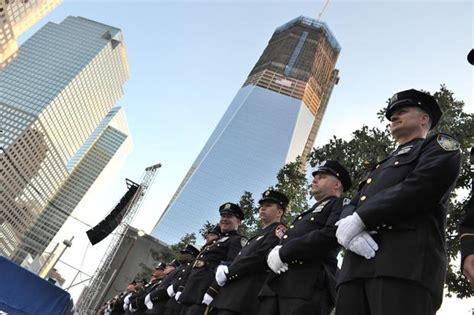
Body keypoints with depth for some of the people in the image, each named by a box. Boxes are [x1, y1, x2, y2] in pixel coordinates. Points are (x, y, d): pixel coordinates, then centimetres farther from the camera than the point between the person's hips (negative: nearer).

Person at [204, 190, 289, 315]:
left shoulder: (279, 230, -3)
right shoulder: (258, 234, 25)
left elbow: (260, 257, -18)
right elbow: (239, 259, 20)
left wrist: (227, 272, -12)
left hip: (245, 298, -8)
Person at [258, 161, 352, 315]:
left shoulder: (340, 204, 7)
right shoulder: (309, 212, 31)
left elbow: (330, 235, -12)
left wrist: (283, 253, -10)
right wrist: (273, 254, -2)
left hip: (309, 284, -7)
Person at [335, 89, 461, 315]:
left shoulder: (439, 146, 16)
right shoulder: (381, 167, 35)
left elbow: (423, 185, -6)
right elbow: (351, 207, 20)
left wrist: (360, 219, -9)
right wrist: (349, 229, -5)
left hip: (407, 257, -6)